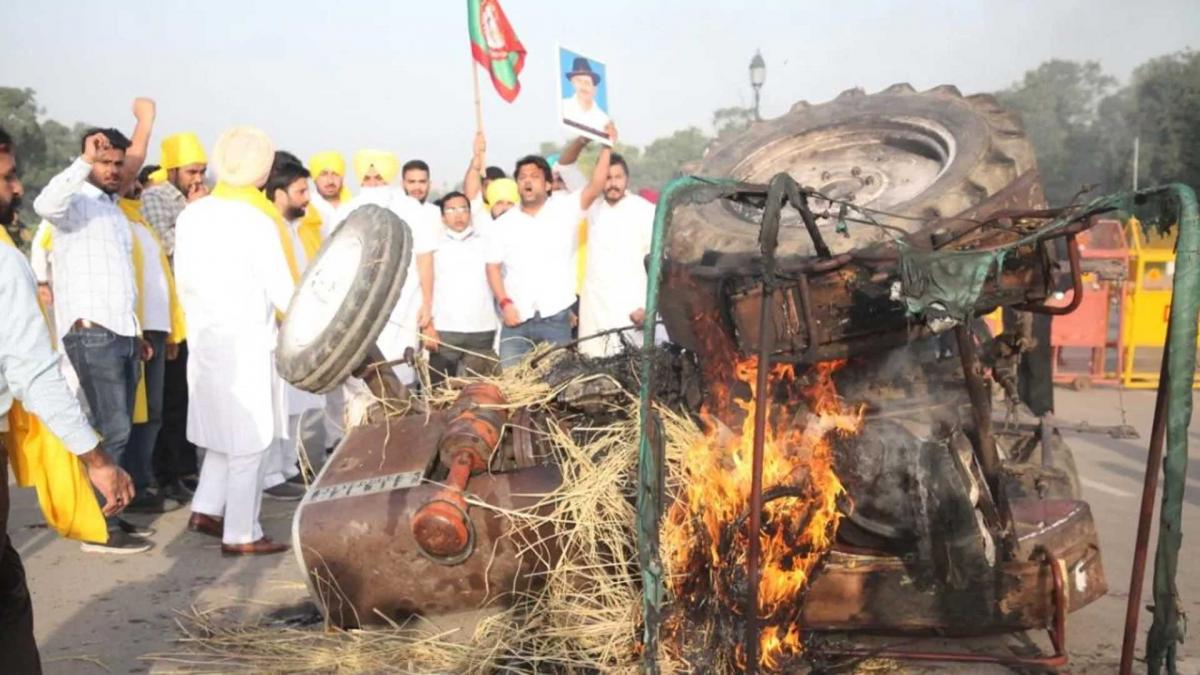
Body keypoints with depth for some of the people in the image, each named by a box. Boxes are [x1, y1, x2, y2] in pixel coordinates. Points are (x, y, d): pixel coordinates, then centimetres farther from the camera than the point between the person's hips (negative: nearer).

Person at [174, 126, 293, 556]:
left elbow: (182, 281, 9)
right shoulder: (257, 221, -15)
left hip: (204, 339, 7)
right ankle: (241, 535, 9)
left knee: (227, 431, 22)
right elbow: (282, 290, -13)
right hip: (245, 341, -7)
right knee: (250, 439, 2)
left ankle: (206, 509, 23)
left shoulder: (191, 215, 4)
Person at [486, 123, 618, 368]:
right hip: (517, 319, 2)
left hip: (555, 318, -2)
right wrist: (504, 302, -5)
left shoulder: (565, 209, 2)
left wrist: (607, 147, -20)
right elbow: (493, 267, 8)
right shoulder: (504, 223, 10)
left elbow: (595, 187, -11)